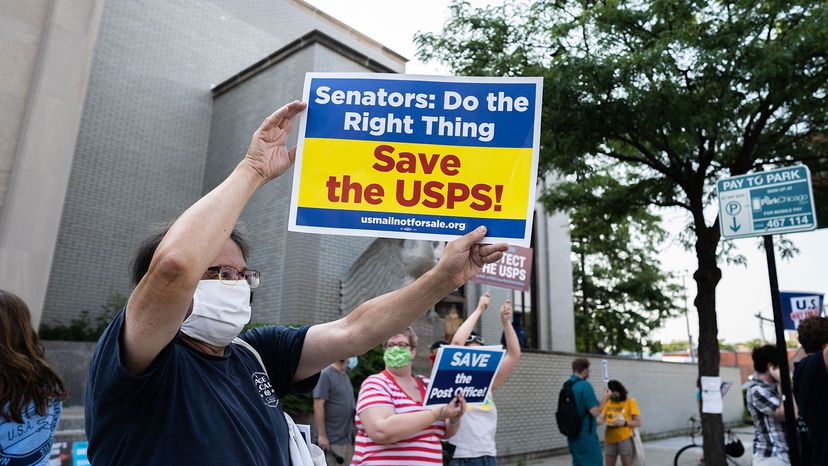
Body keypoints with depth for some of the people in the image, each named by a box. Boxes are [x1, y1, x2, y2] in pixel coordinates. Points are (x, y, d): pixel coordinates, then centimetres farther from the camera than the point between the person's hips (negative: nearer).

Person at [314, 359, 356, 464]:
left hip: (347, 439, 7)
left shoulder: (345, 375, 12)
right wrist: (321, 435, -19)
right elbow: (318, 406, -16)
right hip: (332, 440, -7)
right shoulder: (325, 375, -12)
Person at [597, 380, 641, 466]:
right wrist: (599, 421, -24)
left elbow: (638, 422, -6)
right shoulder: (607, 402, 5)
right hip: (609, 440, 4)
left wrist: (624, 423, -22)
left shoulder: (630, 402, -4)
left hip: (625, 439, -3)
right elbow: (601, 418, -1)